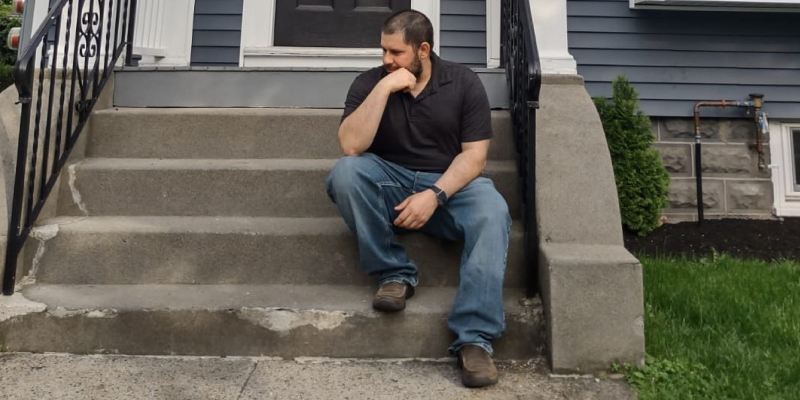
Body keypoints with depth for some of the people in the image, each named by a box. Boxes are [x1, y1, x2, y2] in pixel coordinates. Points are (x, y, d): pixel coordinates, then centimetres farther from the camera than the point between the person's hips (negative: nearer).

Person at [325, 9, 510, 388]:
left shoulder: (464, 82, -2)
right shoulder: (370, 82, -2)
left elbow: (474, 154, -8)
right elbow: (351, 146, -16)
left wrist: (434, 195, -23)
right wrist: (384, 89, -21)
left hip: (451, 183, 0)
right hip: (390, 182, 1)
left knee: (492, 211, -32)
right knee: (345, 171, -30)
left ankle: (474, 339, -33)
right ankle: (395, 273, -16)